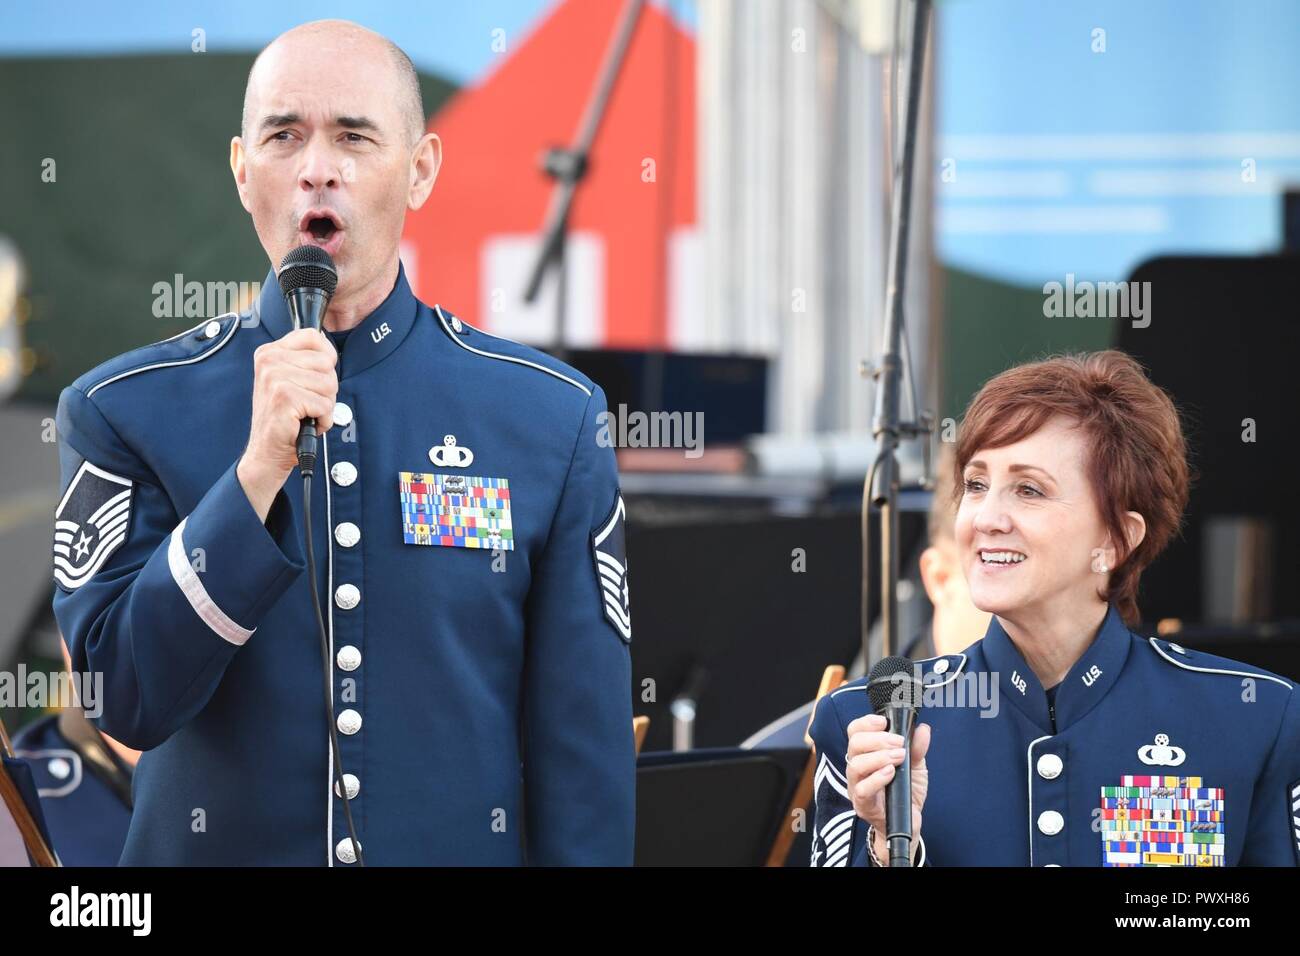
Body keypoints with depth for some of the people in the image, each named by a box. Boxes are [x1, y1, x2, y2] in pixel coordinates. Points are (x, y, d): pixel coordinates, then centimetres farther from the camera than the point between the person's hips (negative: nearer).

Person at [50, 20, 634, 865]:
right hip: (213, 845, 0)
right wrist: (259, 470, -23)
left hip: (471, 848, 1)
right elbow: (121, 702, -15)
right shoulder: (123, 410, -6)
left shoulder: (554, 417, -6)